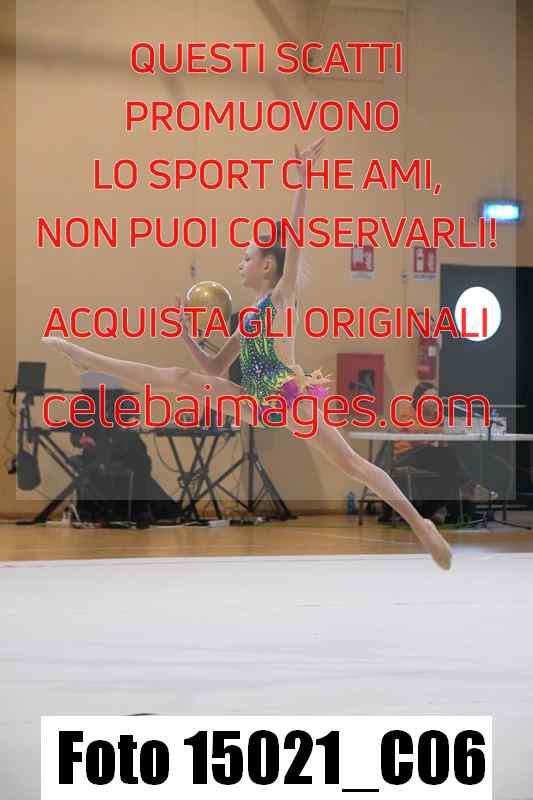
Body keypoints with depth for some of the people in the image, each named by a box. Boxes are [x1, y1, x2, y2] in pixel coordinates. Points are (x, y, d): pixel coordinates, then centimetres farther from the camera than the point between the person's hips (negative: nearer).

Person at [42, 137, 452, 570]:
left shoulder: (283, 295, 0)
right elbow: (215, 367, 27)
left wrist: (303, 180, -21)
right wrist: (186, 334, 19)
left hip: (294, 397, -7)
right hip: (260, 402, 7)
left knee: (351, 463, -16)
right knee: (181, 378, 9)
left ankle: (420, 525, -14)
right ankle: (86, 358, 14)